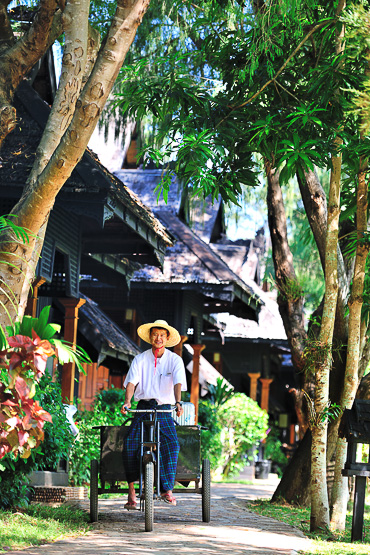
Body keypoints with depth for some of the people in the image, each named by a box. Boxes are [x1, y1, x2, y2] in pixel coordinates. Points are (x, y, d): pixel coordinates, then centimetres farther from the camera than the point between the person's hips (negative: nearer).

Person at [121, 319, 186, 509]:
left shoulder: (175, 360, 4)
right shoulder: (140, 359, 6)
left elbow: (178, 383, -10)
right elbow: (131, 382, -5)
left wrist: (178, 403, -29)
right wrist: (127, 401, -24)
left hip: (164, 409, -1)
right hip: (143, 407, 1)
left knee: (172, 445, -23)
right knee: (130, 443, -19)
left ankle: (167, 489, -16)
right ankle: (131, 488, -8)